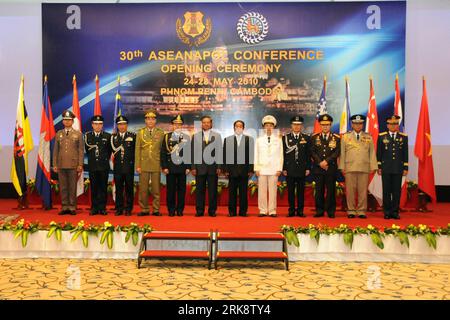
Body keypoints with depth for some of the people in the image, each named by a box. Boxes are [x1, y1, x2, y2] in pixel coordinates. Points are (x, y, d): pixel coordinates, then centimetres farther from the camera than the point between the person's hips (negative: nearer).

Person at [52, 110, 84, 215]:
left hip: (73, 164, -3)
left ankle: (72, 207, 6)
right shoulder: (58, 134, 13)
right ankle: (64, 207, 11)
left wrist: (80, 165, -5)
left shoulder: (78, 134, 5)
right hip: (61, 165, 3)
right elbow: (55, 150, 12)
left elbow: (81, 150, 2)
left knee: (73, 187, 0)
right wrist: (55, 164, 6)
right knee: (63, 187, 5)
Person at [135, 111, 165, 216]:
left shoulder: (161, 133, 7)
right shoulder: (140, 132, 7)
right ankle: (144, 209, 12)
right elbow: (137, 150, 4)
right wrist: (137, 166, -2)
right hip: (144, 165, 1)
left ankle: (156, 210, 10)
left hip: (156, 165, 0)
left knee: (156, 189, 2)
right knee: (143, 189, 3)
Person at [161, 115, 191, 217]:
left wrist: (188, 167, 0)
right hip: (170, 167, -1)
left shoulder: (186, 137, 8)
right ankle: (171, 210, 11)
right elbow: (163, 153, 2)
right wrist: (164, 167, -4)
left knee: (181, 189, 4)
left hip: (182, 167, 1)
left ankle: (180, 210, 12)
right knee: (171, 189, 3)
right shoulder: (167, 136, 5)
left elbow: (189, 153, 7)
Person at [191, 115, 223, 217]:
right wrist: (193, 167, 0)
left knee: (213, 190, 2)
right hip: (200, 166, 0)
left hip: (213, 166, 0)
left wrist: (219, 166, -2)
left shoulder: (217, 135, 9)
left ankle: (212, 211, 10)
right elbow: (193, 152, 6)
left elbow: (219, 151, 5)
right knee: (200, 190, 2)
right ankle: (199, 211, 10)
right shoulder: (196, 136, 9)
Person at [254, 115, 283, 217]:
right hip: (262, 169, 1)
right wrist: (256, 168, 1)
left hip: (274, 169, -1)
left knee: (273, 190, -2)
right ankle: (263, 211, 5)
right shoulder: (259, 140, 11)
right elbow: (256, 155, 9)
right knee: (262, 190, -1)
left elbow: (280, 155, 7)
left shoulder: (278, 140, 9)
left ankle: (272, 211, 4)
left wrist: (279, 169, -1)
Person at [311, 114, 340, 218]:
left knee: (331, 190, 1)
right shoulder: (314, 137, 9)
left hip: (331, 168, -1)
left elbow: (337, 152, -3)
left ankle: (331, 211, 8)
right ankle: (319, 211, 10)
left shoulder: (336, 138, 6)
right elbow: (312, 152, 2)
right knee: (319, 190, 3)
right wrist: (320, 163, -10)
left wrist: (326, 161, -14)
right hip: (318, 168, 1)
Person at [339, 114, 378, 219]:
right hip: (350, 168, -1)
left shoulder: (368, 137, 12)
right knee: (350, 190, 0)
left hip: (364, 168, 1)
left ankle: (362, 211, 8)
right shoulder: (345, 137, 9)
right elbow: (342, 153, 7)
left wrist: (373, 167, 2)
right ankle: (351, 211, 7)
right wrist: (342, 167, 0)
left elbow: (372, 153, 9)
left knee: (363, 190, 1)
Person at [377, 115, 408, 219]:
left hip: (398, 169, 1)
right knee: (386, 191, 2)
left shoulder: (404, 137, 7)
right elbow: (379, 153, 5)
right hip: (386, 168, -1)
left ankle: (395, 212, 10)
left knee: (397, 191, 2)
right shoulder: (381, 136, 5)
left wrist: (406, 168, 3)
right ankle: (387, 212, 9)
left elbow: (405, 154, 8)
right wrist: (378, 167, 1)